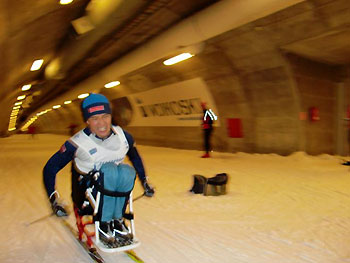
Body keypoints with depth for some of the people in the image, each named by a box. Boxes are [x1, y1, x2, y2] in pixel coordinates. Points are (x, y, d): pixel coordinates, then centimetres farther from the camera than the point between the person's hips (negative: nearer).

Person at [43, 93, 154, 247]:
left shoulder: (123, 136, -6)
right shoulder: (77, 143, -16)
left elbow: (135, 156, 13)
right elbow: (49, 168, -8)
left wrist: (144, 182, 14)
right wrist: (54, 199, -15)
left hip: (113, 193, 3)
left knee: (127, 171, -29)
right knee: (109, 169, -32)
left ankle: (116, 220, -13)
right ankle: (103, 225, -19)